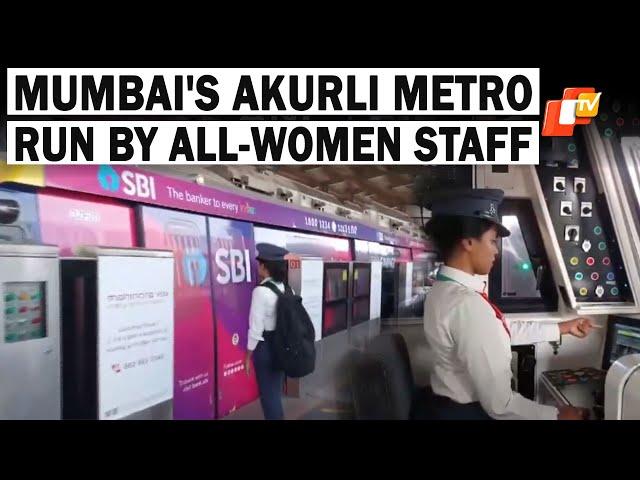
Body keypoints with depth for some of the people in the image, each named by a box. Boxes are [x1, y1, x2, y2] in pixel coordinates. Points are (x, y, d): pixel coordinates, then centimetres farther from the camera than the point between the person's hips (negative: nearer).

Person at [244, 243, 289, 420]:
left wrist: (248, 356, -8)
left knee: (267, 392, 9)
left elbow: (256, 328, -17)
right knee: (276, 390, 21)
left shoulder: (261, 291, -19)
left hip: (265, 345, -7)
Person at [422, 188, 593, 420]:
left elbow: (505, 329, 9)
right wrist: (557, 415, -12)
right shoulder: (468, 304, -30)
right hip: (470, 411, -9)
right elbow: (499, 404, -26)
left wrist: (563, 328, 16)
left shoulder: (443, 290, -1)